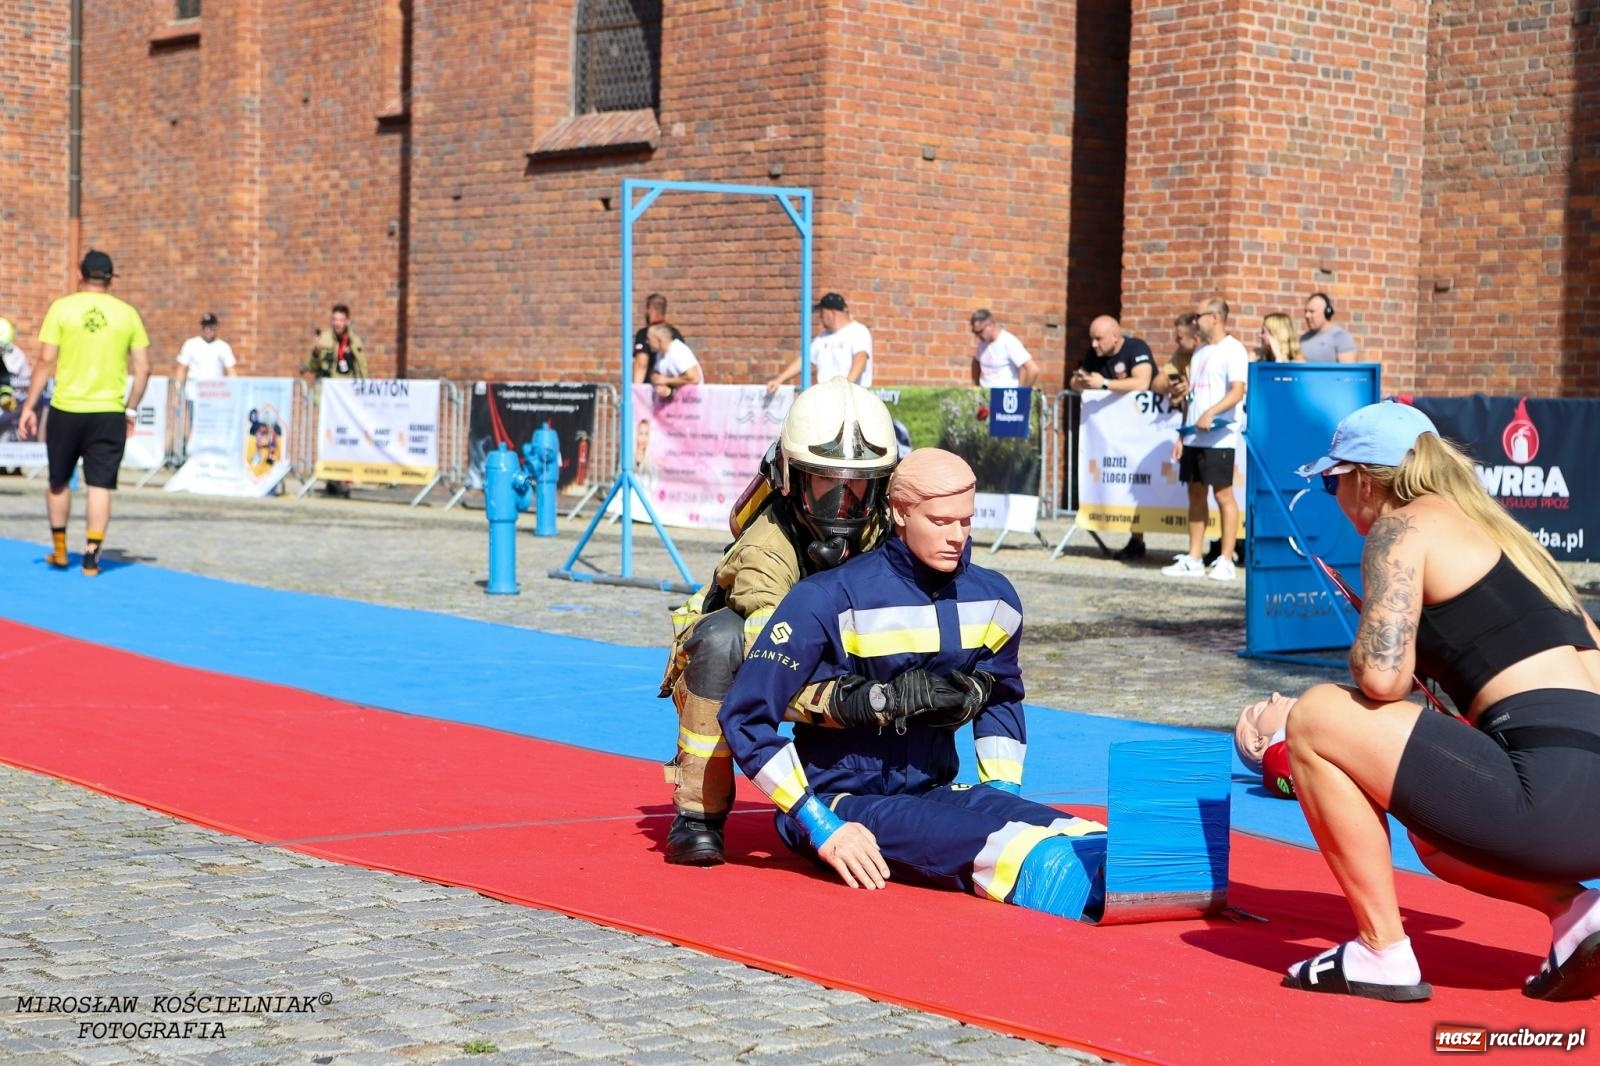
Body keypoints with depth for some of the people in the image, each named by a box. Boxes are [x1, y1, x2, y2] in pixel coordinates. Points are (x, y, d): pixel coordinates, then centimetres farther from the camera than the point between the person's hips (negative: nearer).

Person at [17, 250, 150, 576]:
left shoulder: (61, 308, -1)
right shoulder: (128, 314, 3)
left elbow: (46, 361, -5)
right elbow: (143, 369, 2)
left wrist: (31, 405, 0)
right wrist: (131, 409, 13)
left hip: (66, 409, 0)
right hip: (109, 413, 0)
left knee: (59, 482, 16)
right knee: (100, 486, 4)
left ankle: (59, 552, 25)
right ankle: (91, 557, 2)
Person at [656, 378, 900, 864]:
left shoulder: (885, 527, -20)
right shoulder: (767, 546, -33)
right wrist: (834, 700, -64)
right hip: (729, 671, -4)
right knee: (723, 637, -38)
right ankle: (697, 812, -24)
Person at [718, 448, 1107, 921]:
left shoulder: (993, 598, 5)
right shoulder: (830, 601, -13)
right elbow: (744, 718, -13)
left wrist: (1004, 798, 10)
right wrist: (822, 828, -18)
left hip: (933, 793, 6)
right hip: (841, 802, -6)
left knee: (1086, 845, -28)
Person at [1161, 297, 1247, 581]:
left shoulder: (1233, 350, -6)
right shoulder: (1200, 352, 18)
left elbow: (1238, 391, -19)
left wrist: (1211, 412, -33)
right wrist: (1182, 435, 17)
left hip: (1219, 438, -8)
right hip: (1194, 437, 8)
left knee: (1223, 494, -4)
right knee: (1195, 494, 9)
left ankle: (1226, 561, 0)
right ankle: (1193, 559, 13)